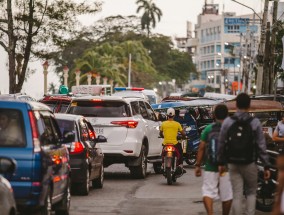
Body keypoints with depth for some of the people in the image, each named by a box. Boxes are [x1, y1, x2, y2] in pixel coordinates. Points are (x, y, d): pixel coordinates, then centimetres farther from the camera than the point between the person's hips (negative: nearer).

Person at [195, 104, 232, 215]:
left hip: (210, 168, 1)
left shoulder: (208, 129, 1)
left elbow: (201, 148, 0)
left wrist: (198, 165, 6)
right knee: (227, 195, 10)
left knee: (208, 192, 0)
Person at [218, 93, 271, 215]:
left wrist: (221, 162, 13)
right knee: (251, 193, 14)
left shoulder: (227, 122, -3)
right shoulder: (255, 123, -8)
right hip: (250, 164, -1)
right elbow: (261, 146, -8)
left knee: (237, 196, 5)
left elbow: (221, 144, 1)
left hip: (233, 164, 1)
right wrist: (266, 166, -3)